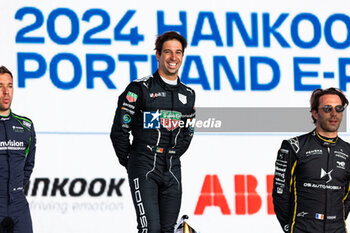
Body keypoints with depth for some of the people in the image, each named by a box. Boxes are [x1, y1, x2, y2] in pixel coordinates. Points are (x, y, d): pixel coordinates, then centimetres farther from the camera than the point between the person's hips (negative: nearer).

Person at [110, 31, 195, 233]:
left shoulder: (188, 95, 12)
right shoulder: (140, 89, -5)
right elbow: (119, 131, -3)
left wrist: (171, 159, 15)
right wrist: (129, 162, 3)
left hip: (172, 170, 5)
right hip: (144, 170, -5)